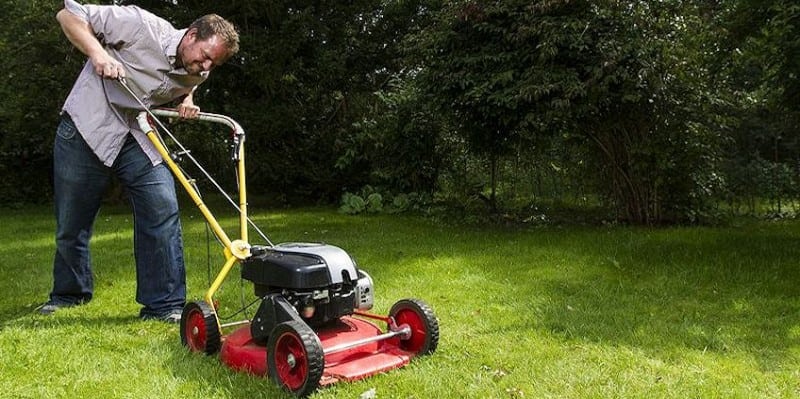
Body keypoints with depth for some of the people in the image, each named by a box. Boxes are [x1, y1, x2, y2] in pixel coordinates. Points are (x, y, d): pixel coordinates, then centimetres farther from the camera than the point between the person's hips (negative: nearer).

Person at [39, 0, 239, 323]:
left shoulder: (196, 74, -3)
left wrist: (186, 102, -2)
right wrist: (98, 53, -30)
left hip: (138, 138, 4)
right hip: (85, 129, -3)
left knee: (162, 208, -16)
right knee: (71, 224, 7)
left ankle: (164, 304, -8)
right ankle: (70, 293, 34)